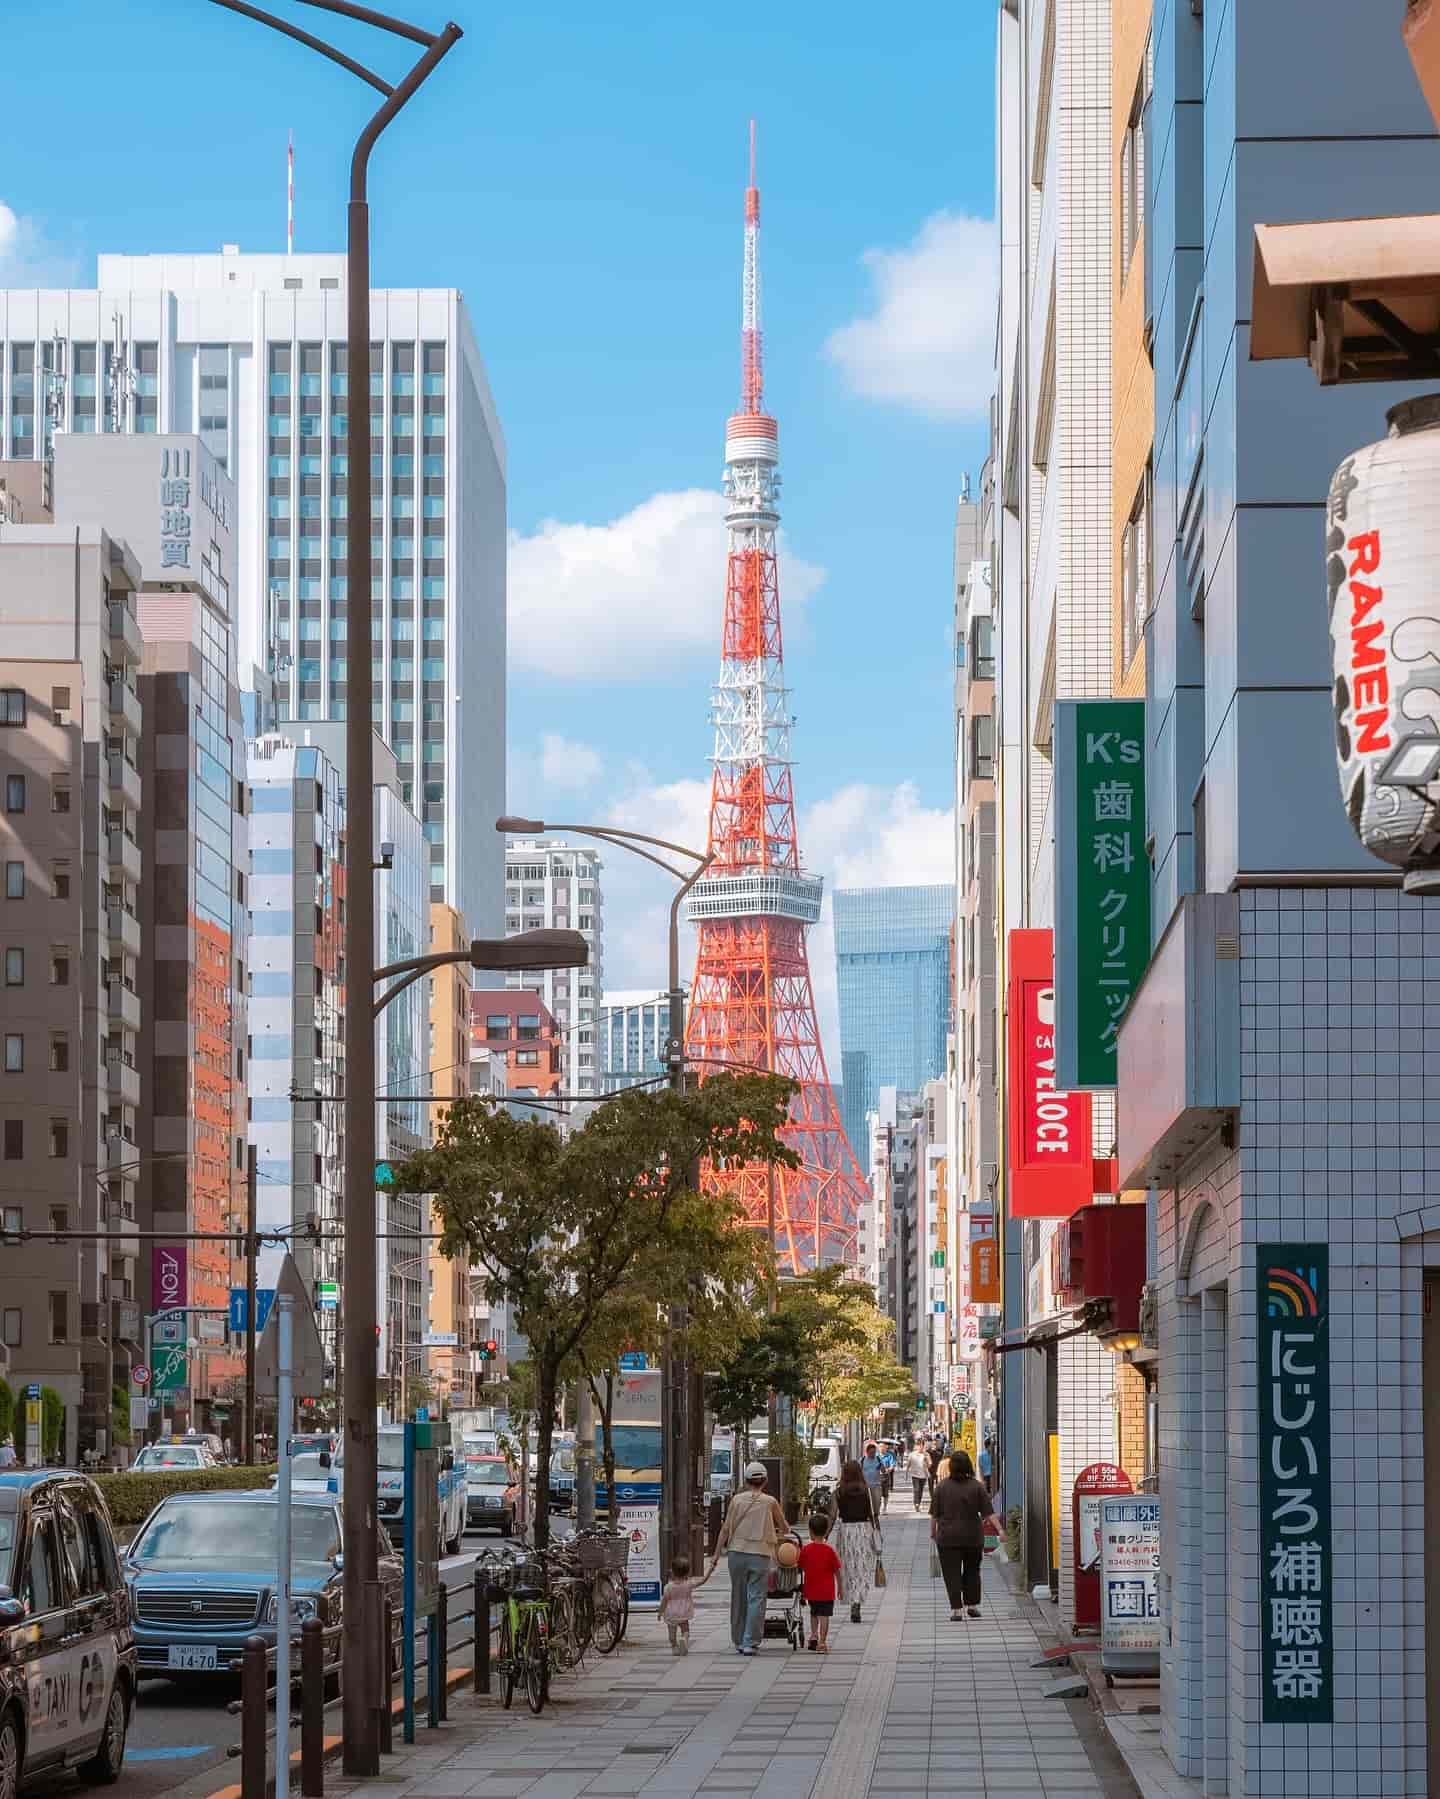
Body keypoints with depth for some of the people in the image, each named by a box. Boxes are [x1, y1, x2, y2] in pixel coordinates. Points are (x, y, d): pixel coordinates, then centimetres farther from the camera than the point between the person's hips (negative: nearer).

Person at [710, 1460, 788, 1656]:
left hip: (737, 1552, 2)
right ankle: (750, 1643, -5)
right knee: (756, 1599, 0)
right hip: (760, 1554, -2)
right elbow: (784, 1528, 16)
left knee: (738, 1598, 12)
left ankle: (739, 1641, 20)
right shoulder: (770, 1502, 3)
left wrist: (715, 1558, 5)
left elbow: (725, 1529, 3)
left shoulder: (737, 1500, 4)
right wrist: (779, 1533, 41)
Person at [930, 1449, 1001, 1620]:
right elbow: (989, 1513, -8)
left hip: (948, 1537, -1)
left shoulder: (942, 1487, -4)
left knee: (952, 1574, 1)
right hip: (973, 1537, 1)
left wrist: (933, 1532, 13)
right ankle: (972, 1605, 19)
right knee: (972, 1571, 18)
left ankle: (956, 1609, -6)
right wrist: (999, 1529, -5)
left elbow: (934, 1514, 1)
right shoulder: (977, 1487, -5)